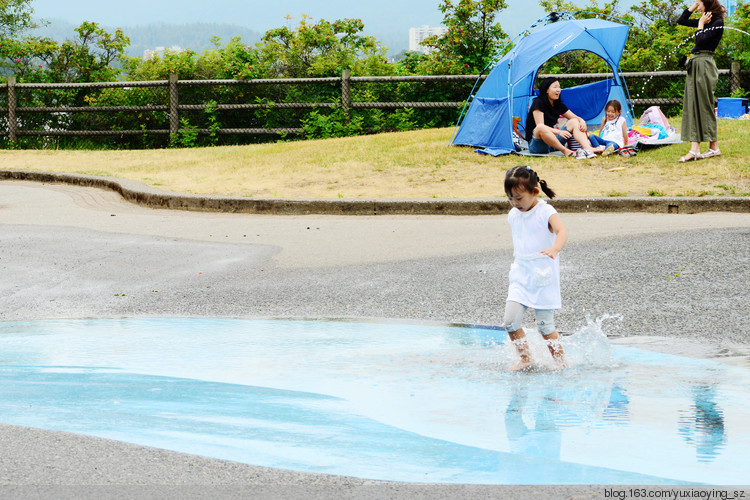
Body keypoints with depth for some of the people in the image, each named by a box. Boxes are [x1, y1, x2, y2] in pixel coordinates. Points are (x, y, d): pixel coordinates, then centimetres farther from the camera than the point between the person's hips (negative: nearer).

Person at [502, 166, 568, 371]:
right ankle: (525, 359, 5)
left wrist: (554, 249, -50)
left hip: (543, 277, -5)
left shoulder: (545, 212, -12)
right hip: (521, 277, 5)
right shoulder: (513, 215, 7)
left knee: (545, 326, -2)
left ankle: (561, 361, 13)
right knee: (510, 321, -9)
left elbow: (562, 231, -30)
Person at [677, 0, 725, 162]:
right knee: (693, 105, 3)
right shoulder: (704, 20, 14)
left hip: (705, 65, -9)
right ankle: (694, 148, 1)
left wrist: (701, 25, -5)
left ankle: (714, 147, -1)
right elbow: (681, 20, 20)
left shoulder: (717, 22, -10)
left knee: (704, 106, -6)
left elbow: (701, 41, -19)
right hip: (695, 64, 9)